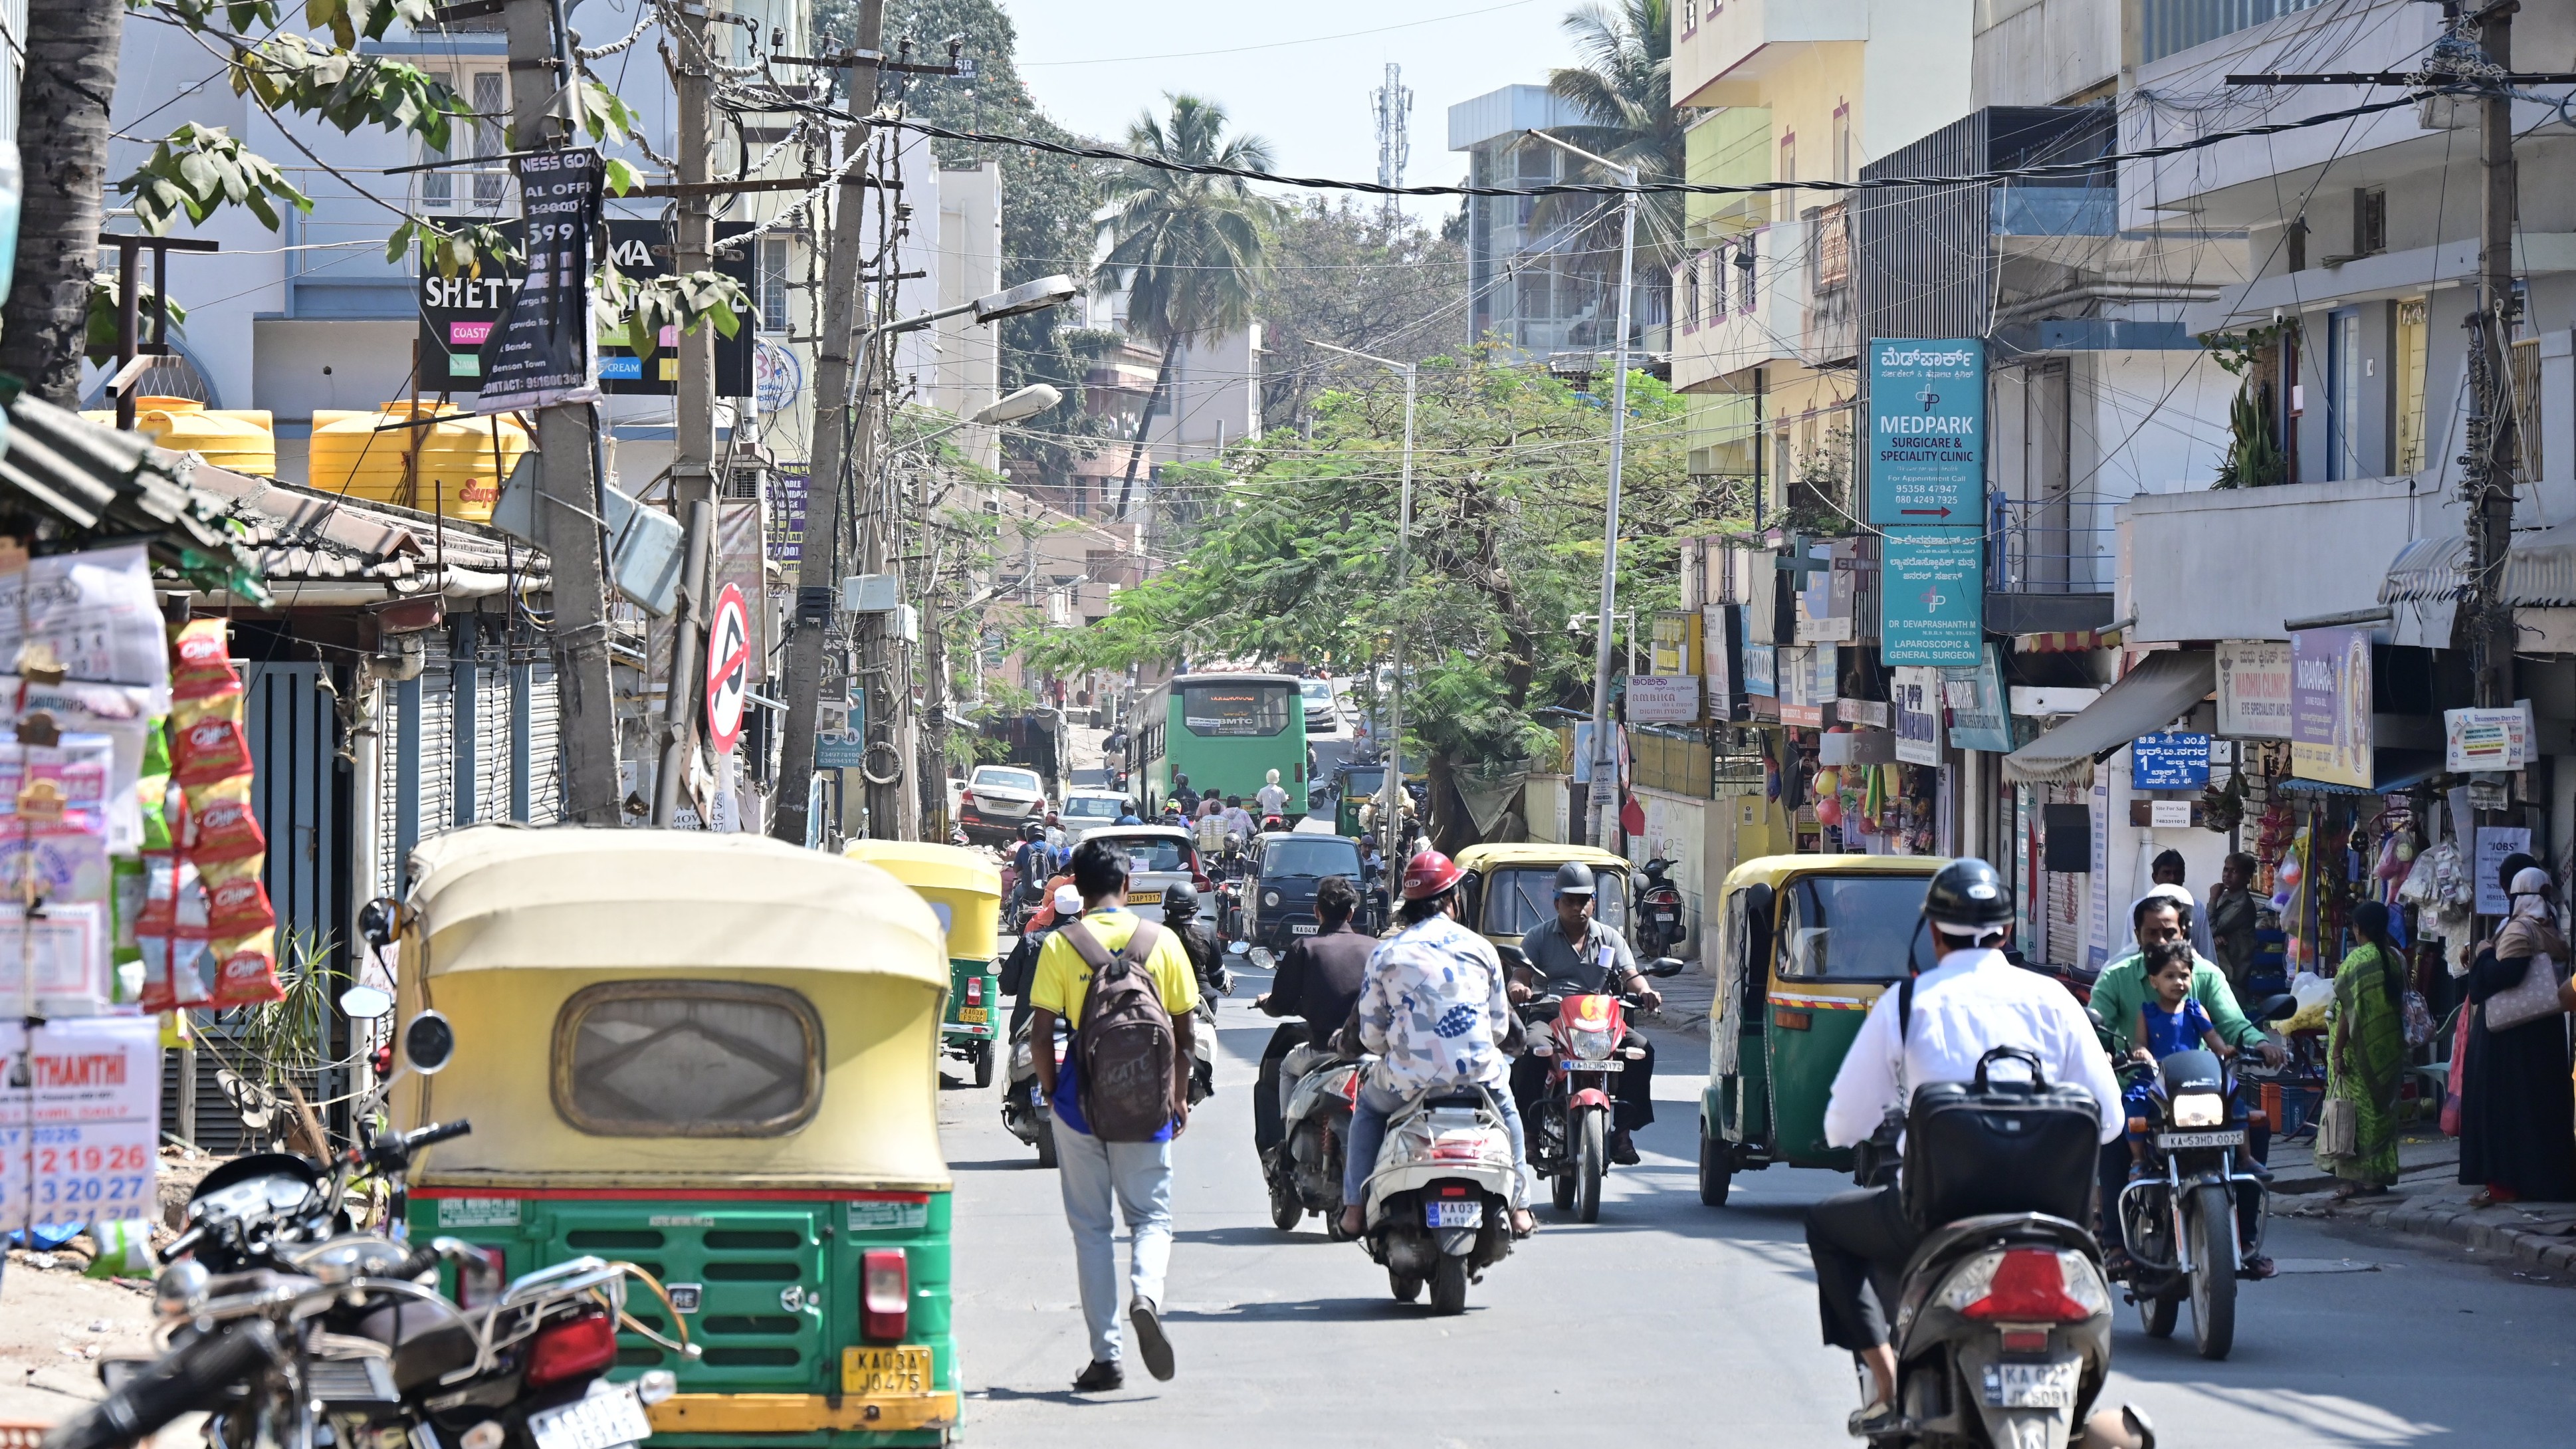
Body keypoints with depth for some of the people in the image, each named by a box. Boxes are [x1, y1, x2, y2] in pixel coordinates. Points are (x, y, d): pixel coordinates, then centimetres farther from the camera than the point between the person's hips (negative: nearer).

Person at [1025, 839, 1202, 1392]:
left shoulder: (1060, 945, -5)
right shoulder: (1162, 942, -1)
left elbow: (1041, 1032, -8)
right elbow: (1184, 1030, 3)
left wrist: (1049, 1088, 9)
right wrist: (1179, 1096, 15)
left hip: (1081, 1098, 0)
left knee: (1090, 1226, 8)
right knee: (1151, 1215, 10)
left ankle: (1105, 1356, 6)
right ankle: (1146, 1294, -22)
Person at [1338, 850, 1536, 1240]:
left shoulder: (1385, 954, 2)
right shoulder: (1479, 948, 6)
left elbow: (1371, 1035, 2)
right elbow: (1500, 1025, 11)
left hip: (1408, 1081, -1)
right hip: (1478, 1073, 1)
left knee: (1368, 1109, 32)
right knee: (1506, 1110, 35)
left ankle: (1354, 1208, 23)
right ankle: (1517, 1208, 30)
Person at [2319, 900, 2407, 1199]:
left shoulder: (2356, 961, -16)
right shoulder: (2396, 958, 4)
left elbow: (2348, 1011, -18)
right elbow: (2401, 1003, 11)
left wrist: (2337, 1052, -14)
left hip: (2360, 1050, -7)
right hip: (2391, 1049, 7)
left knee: (2358, 1109, -2)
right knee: (2382, 1109, 12)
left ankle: (2356, 1178, -3)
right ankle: (2379, 1175, 16)